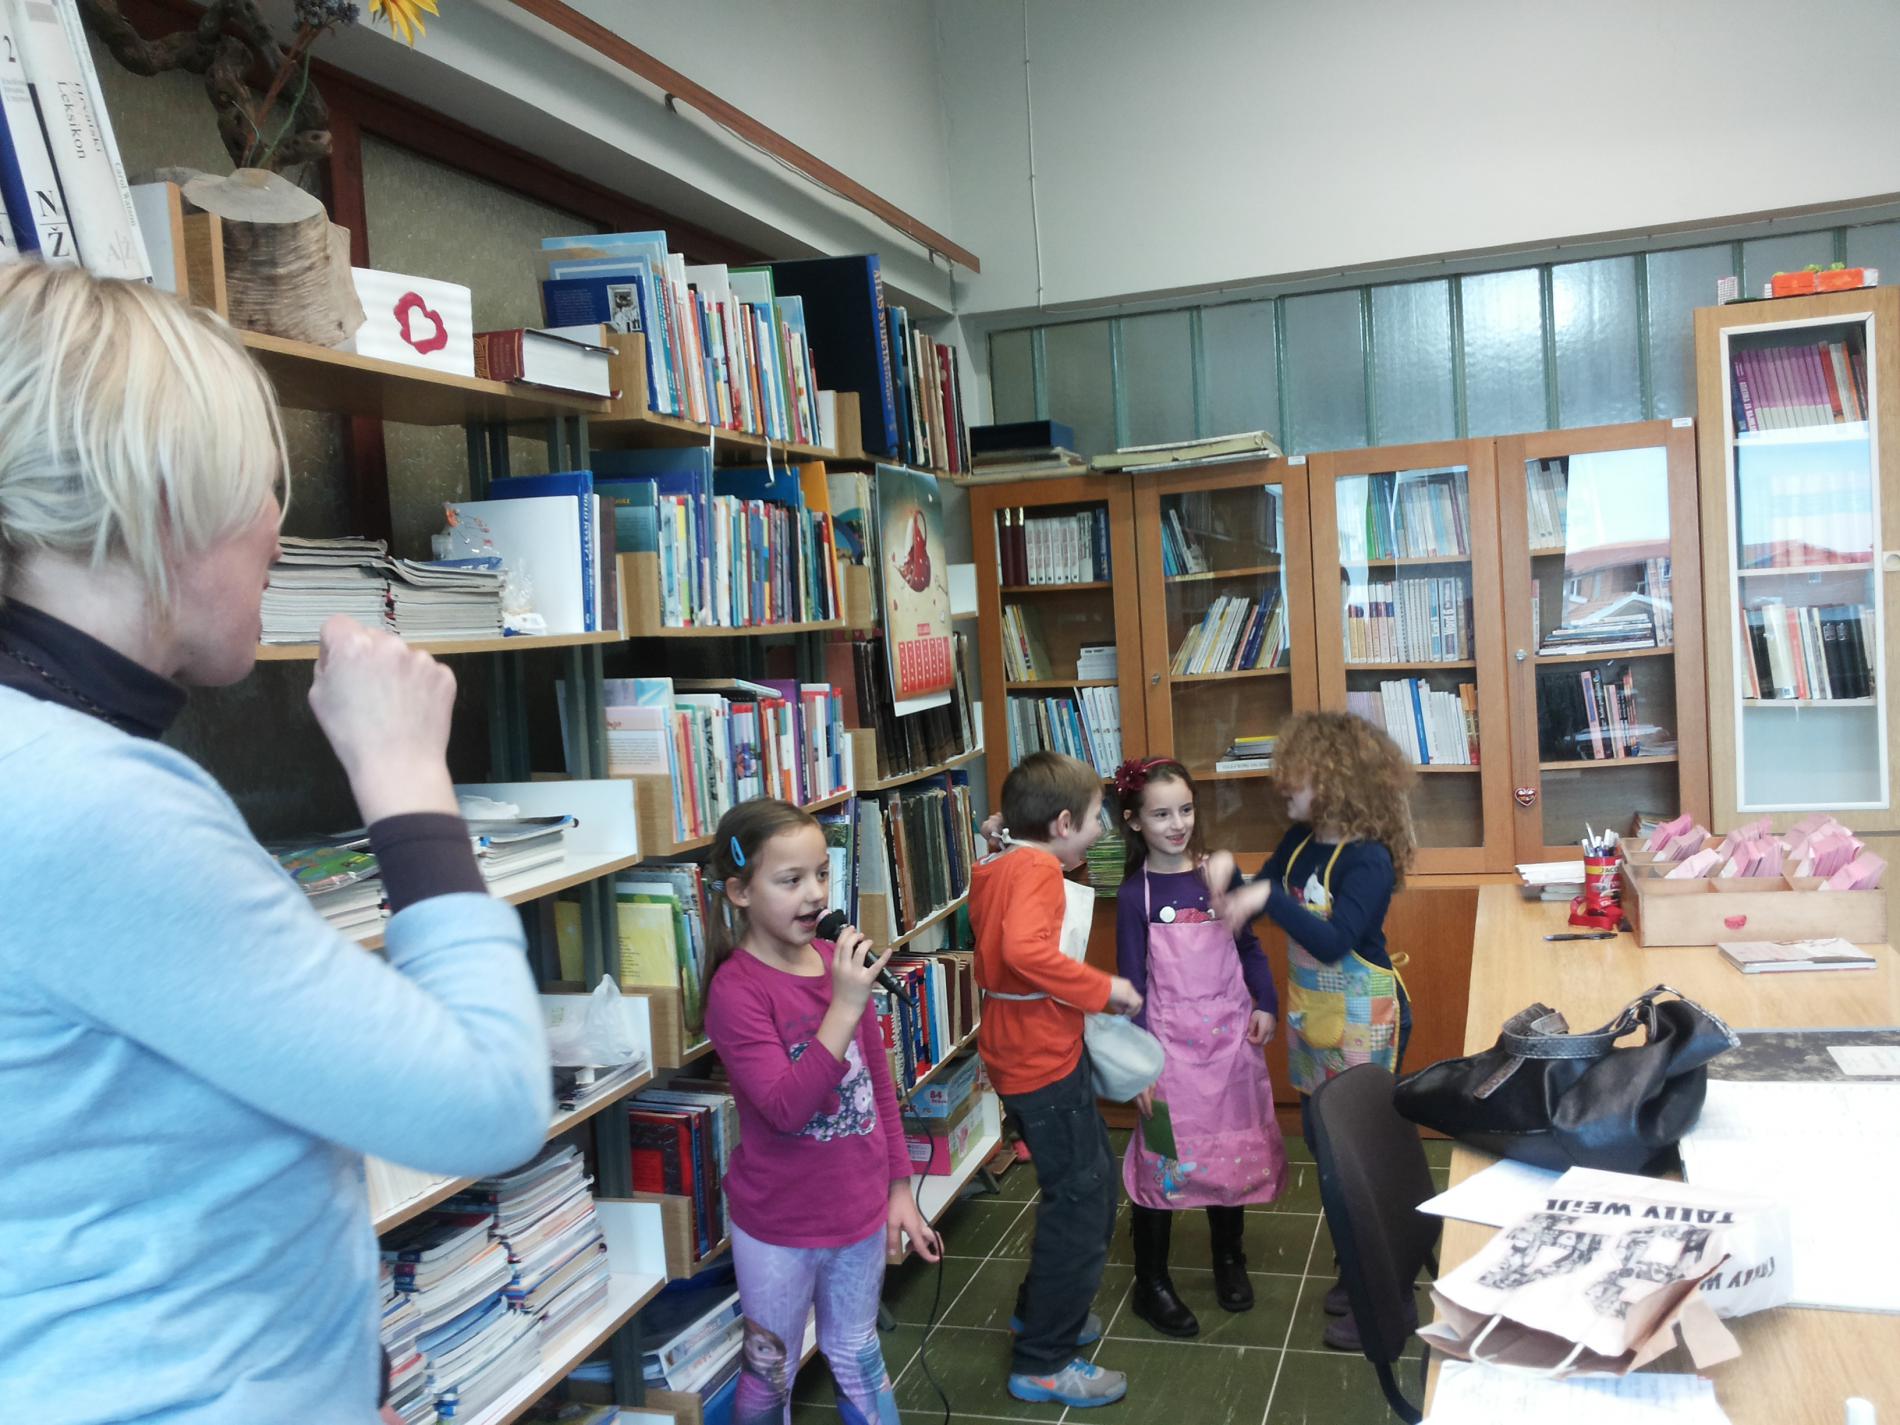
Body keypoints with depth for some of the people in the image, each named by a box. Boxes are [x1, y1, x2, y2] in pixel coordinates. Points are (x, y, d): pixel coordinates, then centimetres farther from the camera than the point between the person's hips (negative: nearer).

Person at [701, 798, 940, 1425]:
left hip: (859, 1209, 5)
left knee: (858, 1357, 23)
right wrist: (846, 1006, -33)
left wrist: (899, 1186, 9)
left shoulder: (838, 960, -3)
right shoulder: (736, 990, -20)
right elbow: (785, 1107, -27)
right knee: (770, 1374, 16)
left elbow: (878, 1083, 6)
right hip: (781, 1228, -5)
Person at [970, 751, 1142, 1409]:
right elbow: (1026, 949, -35)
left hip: (1025, 1052, 10)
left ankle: (1042, 1307, 40)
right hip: (1045, 1063, -10)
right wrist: (1103, 988, -25)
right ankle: (1042, 1363, 14)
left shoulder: (999, 868, 10)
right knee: (1081, 1206, 2)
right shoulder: (1038, 869, -19)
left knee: (1091, 1187, 24)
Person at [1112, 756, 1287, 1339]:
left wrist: (1266, 1005, -3)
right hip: (1169, 1044, -3)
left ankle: (1229, 1260, 37)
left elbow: (1249, 946, 11)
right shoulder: (1135, 895, -8)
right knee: (1163, 1155, 1)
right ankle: (1151, 1284, 17)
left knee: (1232, 1148, 15)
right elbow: (1131, 983, -7)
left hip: (1230, 1035, 4)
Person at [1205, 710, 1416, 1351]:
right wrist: (1226, 871, -8)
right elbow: (1251, 906, 10)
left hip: (1365, 1016, -8)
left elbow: (1333, 941, -31)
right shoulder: (1299, 842, 2)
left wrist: (1268, 897, -36)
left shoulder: (1369, 858, -22)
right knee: (1320, 1136, 17)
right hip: (1312, 1010, 8)